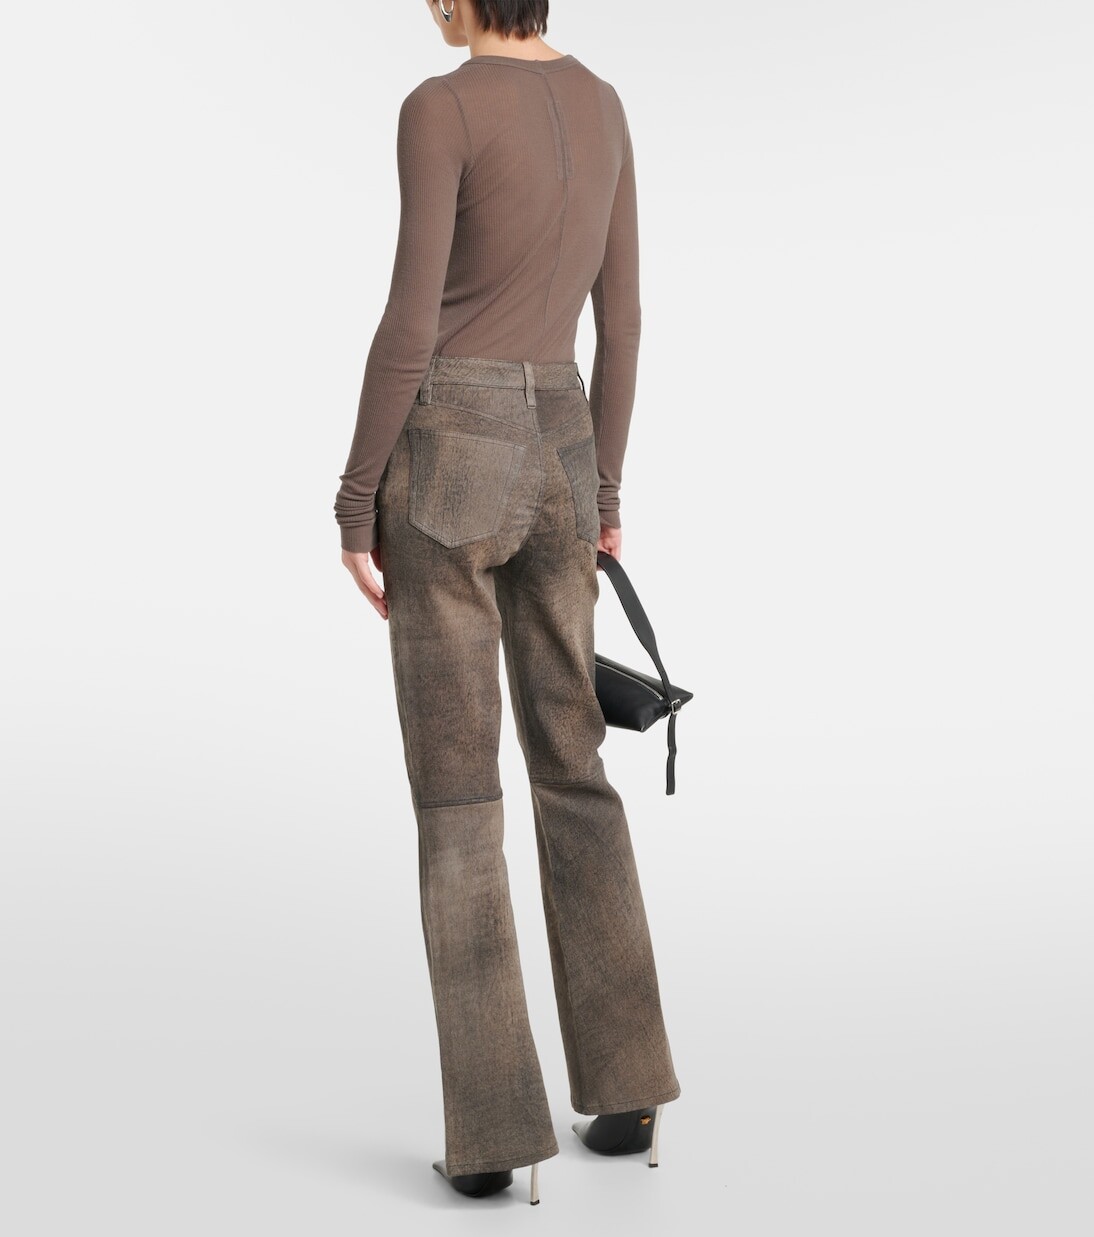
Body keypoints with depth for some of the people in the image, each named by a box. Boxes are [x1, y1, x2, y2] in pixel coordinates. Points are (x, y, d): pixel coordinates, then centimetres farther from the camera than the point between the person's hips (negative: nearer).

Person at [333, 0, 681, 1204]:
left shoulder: (441, 108, -8)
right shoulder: (603, 105, 14)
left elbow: (409, 324, -14)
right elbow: (620, 315, 13)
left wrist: (356, 504, -7)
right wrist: (603, 488, 19)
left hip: (447, 461, -6)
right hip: (556, 459, 6)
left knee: (454, 789, -1)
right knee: (570, 765, 13)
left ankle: (494, 1125, 1)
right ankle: (625, 1088, 15)